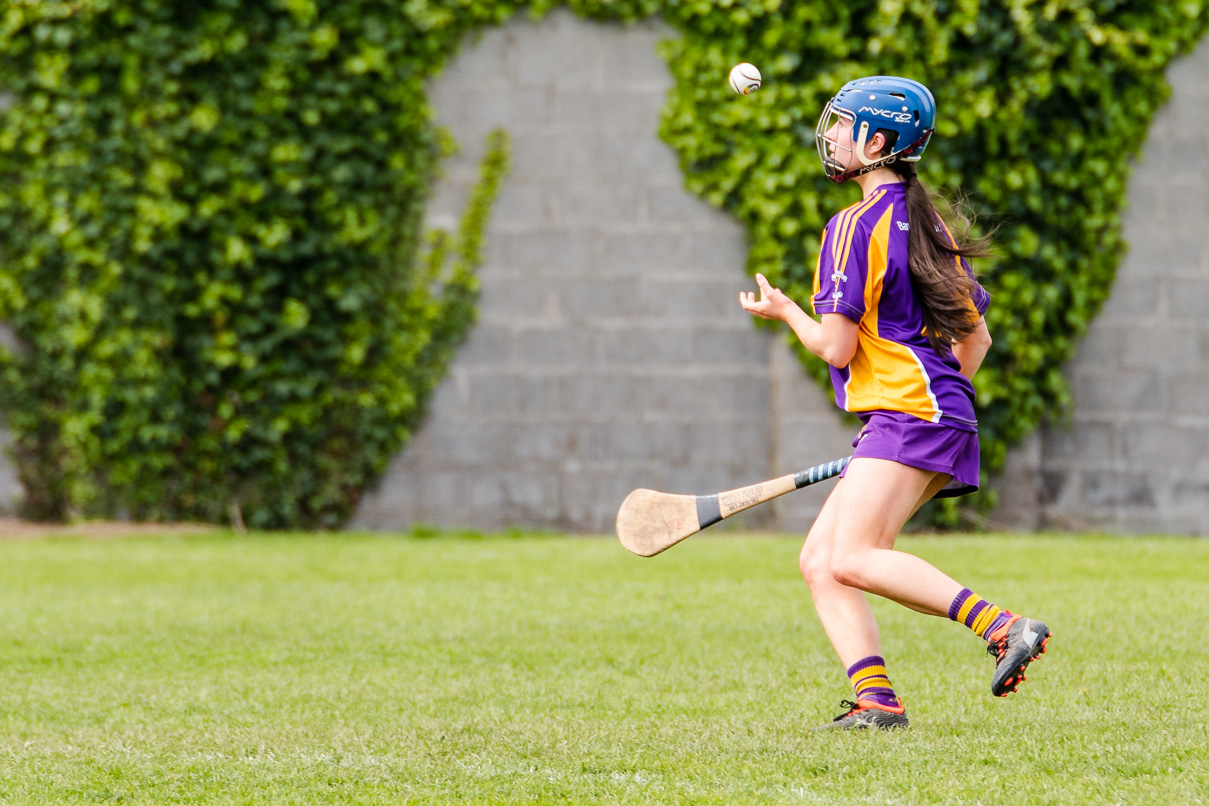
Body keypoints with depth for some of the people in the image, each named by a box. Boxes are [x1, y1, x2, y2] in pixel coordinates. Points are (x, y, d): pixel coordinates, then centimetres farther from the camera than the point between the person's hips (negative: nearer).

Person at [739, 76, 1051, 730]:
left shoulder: (855, 226, -8)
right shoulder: (929, 223, 20)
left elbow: (837, 347, -12)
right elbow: (976, 338, 23)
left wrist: (783, 312, 7)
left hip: (907, 411, -10)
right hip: (940, 418, 10)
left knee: (854, 559, -22)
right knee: (819, 562, 4)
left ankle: (1003, 627, -29)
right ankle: (876, 698, -8)